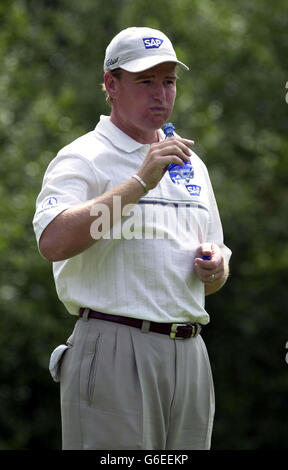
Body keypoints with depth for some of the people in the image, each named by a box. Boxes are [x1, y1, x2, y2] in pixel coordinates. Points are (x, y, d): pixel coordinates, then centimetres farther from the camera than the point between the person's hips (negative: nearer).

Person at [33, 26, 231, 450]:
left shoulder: (191, 165, 21)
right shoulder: (83, 158, -2)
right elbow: (53, 241, -22)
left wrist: (216, 266, 3)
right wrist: (140, 182, -21)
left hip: (189, 354, 7)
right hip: (115, 349, -7)